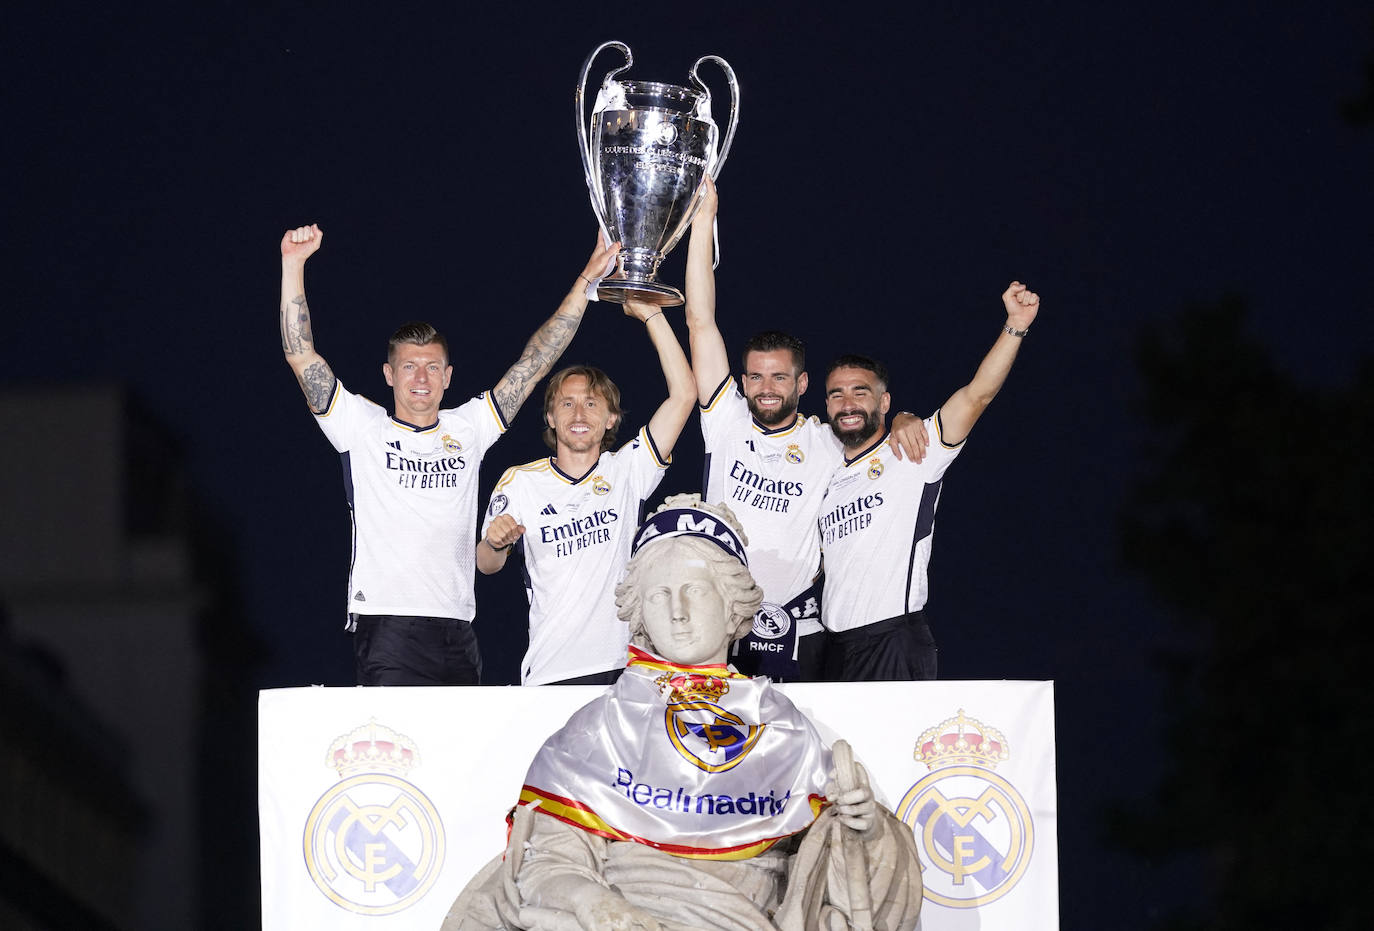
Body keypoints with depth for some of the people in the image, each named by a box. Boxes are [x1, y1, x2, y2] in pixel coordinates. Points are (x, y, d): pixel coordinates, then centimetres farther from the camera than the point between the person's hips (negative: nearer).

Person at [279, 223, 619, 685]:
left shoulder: (467, 428, 16)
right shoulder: (363, 427, 7)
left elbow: (535, 362, 18)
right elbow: (300, 355, 0)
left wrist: (585, 281, 16)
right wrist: (293, 264, -7)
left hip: (457, 633, 4)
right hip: (387, 625, -4)